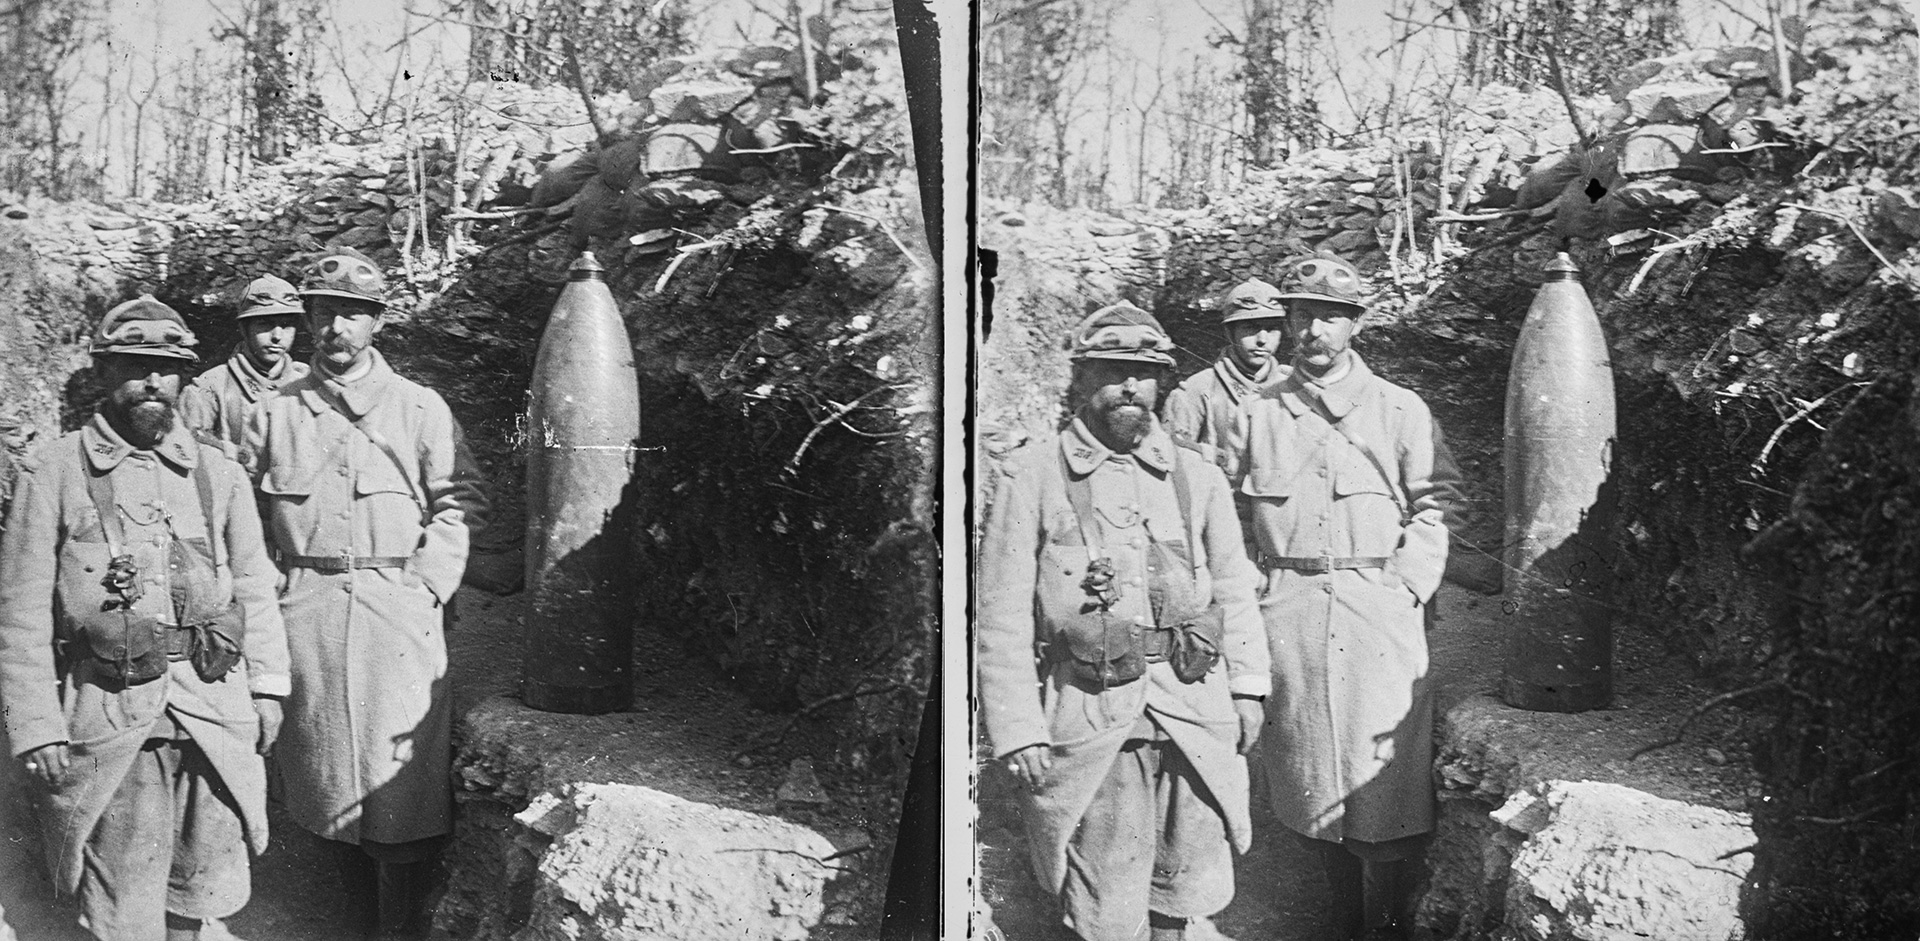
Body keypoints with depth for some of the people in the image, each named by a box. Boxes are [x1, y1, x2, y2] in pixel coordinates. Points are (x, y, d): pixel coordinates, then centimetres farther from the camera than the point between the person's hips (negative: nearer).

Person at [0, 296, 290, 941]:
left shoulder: (220, 475, 9)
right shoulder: (52, 472, -2)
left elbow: (254, 590, 12)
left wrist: (266, 689, 5)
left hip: (215, 712, 3)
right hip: (108, 718, -3)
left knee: (202, 879, 13)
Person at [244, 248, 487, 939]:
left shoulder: (421, 408, 4)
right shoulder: (274, 414, 10)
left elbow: (460, 501, 2)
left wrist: (427, 583, -7)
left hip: (400, 610, -2)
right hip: (305, 614, 3)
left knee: (401, 763, -4)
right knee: (322, 759, 8)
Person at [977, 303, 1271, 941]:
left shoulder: (1198, 477, 10)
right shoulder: (1031, 477, -2)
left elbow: (1234, 590, 15)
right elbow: (1002, 617, -4)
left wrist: (1247, 690, 8)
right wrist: (1018, 731, -9)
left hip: (1197, 709, 4)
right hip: (1090, 717, -3)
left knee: (1186, 883, 13)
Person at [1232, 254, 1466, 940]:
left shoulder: (1400, 409, 4)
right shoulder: (1259, 413, 9)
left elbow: (1435, 502, 4)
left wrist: (1407, 583, -6)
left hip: (1379, 609, -2)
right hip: (1288, 615, 2)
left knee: (1383, 770, -4)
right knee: (1309, 776, 7)